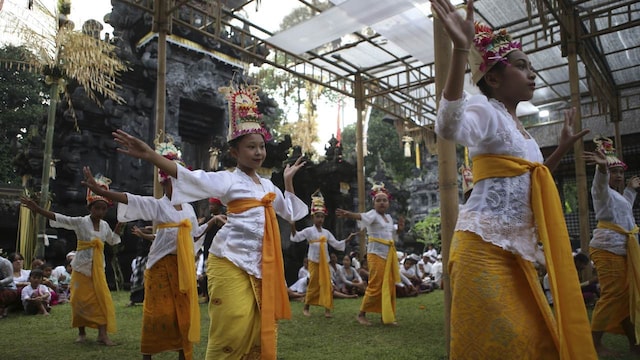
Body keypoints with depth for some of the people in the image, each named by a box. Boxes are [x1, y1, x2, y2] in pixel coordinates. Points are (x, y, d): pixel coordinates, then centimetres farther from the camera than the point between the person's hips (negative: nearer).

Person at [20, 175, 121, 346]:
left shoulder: (105, 225, 5)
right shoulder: (80, 222, -8)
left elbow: (113, 240, 21)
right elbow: (58, 218, -17)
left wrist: (120, 224, 10)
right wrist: (37, 208, -27)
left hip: (98, 267, 3)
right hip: (81, 266, -3)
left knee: (102, 298, -6)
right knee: (80, 299, 2)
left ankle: (103, 334, -4)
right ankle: (81, 332, 21)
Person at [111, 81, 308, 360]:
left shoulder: (267, 185, 14)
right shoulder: (228, 180, -6)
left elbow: (290, 212, 29)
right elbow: (191, 177, -23)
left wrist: (288, 180, 23)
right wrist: (150, 155, -36)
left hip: (261, 265, 6)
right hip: (231, 263, -6)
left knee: (260, 331, 9)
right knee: (232, 331, -7)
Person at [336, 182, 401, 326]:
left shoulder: (389, 217, 13)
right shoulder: (373, 214, -10)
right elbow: (361, 216, -32)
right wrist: (348, 214, -51)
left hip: (389, 254, 7)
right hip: (376, 254, -7)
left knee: (389, 286, 9)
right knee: (375, 286, -7)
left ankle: (386, 316, 19)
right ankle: (361, 314, 7)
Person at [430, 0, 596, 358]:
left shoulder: (517, 125, 19)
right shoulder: (486, 110, -7)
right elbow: (450, 127, -33)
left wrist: (563, 148, 25)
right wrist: (461, 50, -39)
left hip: (515, 248, 9)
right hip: (484, 245, -9)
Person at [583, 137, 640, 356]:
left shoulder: (616, 194, 24)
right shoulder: (602, 190, -4)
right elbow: (602, 181, -30)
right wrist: (602, 166, -52)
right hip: (608, 249, -9)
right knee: (613, 295, -12)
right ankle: (595, 343, -7)